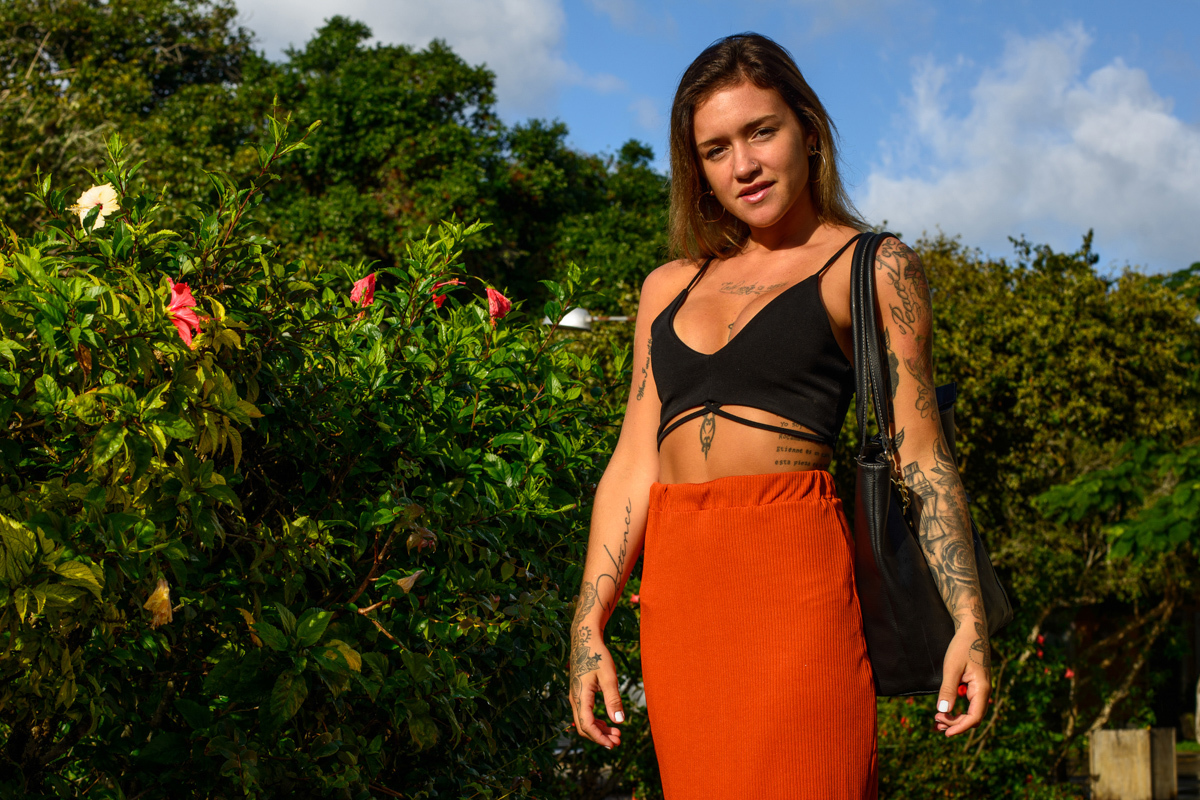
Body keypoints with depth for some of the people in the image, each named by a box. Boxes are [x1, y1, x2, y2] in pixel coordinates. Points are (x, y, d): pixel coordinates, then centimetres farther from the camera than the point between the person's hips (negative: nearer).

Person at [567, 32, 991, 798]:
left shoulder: (873, 270, 6)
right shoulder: (669, 288, 19)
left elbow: (924, 461, 1)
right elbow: (634, 462, 15)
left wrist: (969, 619, -8)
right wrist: (589, 625, 9)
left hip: (794, 570, -4)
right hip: (675, 582, 5)